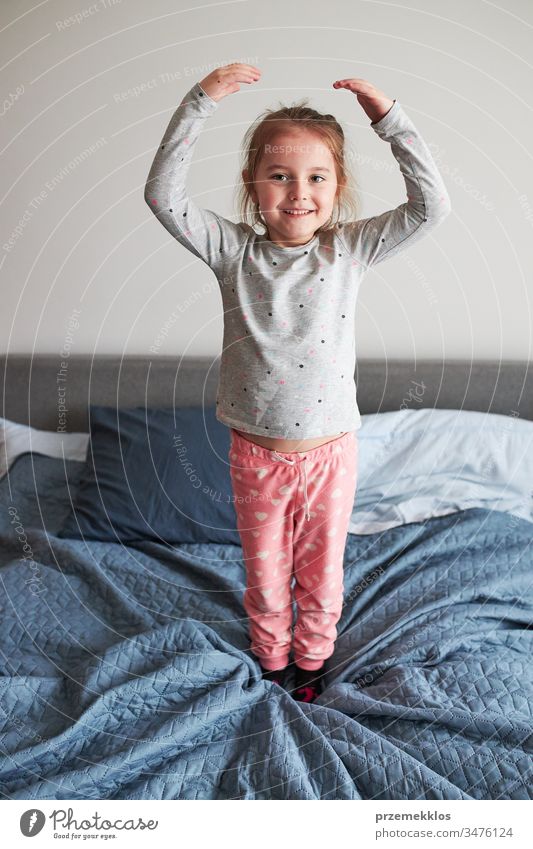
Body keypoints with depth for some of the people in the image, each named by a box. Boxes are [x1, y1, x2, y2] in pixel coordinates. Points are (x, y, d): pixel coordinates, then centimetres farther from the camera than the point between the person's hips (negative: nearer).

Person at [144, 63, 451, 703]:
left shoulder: (349, 250, -6)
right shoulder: (233, 251, -8)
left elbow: (431, 205, -11)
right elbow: (163, 195, -16)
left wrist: (389, 118, -15)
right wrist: (199, 103, -21)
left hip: (329, 452, 0)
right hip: (256, 455, 0)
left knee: (321, 573, 20)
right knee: (264, 573, 20)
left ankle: (313, 656, 48)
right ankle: (272, 656, 48)